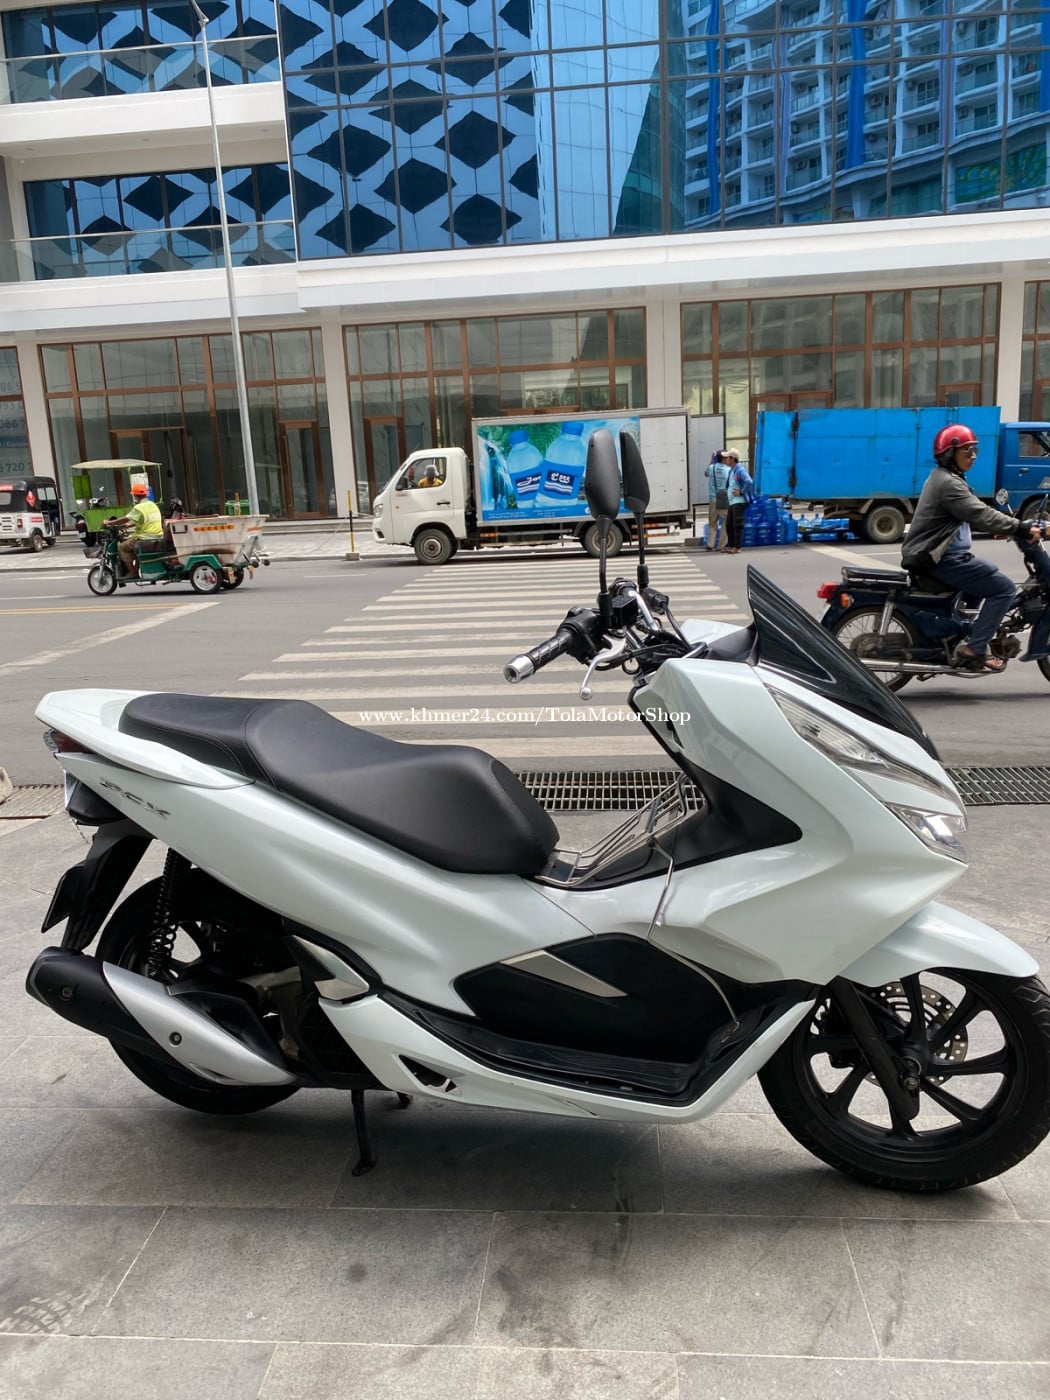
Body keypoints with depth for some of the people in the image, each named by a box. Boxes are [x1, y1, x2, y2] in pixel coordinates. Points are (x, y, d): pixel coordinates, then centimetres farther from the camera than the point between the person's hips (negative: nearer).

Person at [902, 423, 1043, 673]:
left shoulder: (943, 477, 17)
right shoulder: (948, 483, -17)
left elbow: (975, 512, 22)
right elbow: (980, 514, -26)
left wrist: (1011, 526, 13)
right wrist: (1021, 528, -26)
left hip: (936, 554, 11)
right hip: (942, 558, -11)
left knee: (984, 581, 29)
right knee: (1004, 588, -11)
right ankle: (973, 650, -12)